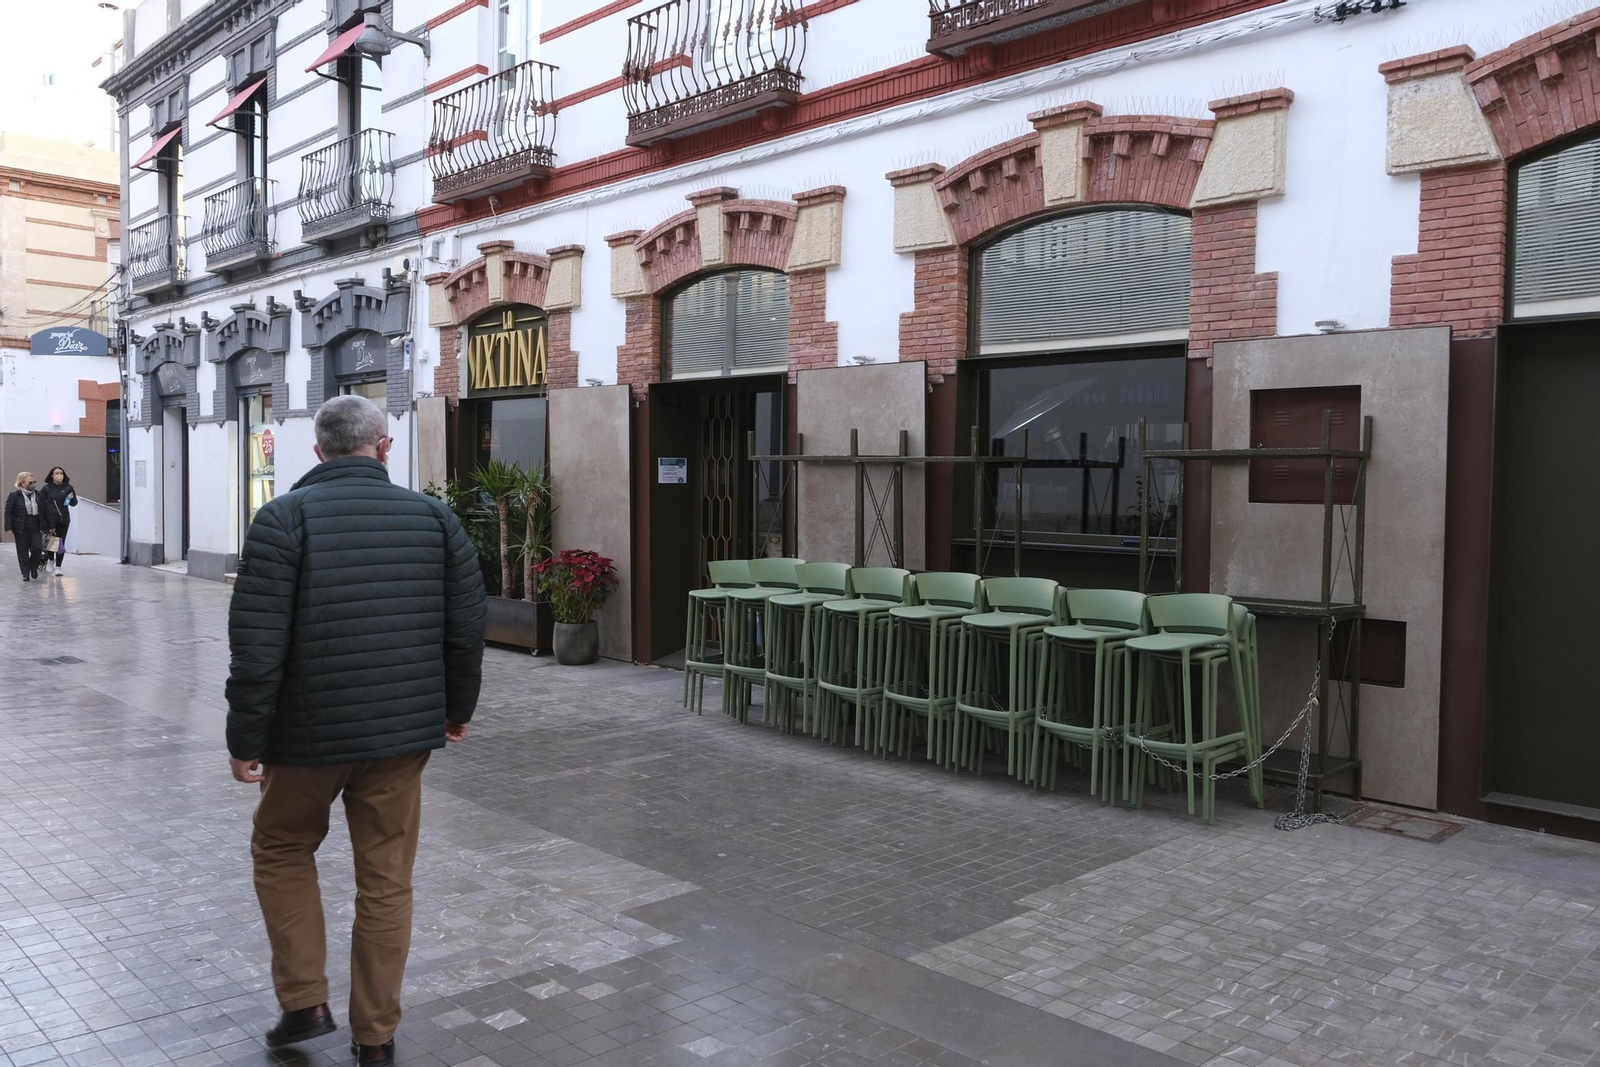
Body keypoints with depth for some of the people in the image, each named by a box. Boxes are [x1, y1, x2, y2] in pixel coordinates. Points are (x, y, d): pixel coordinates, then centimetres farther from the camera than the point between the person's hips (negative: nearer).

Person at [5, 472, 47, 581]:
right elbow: (8, 512, -5)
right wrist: (8, 527, -12)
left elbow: (45, 511, 10)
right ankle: (26, 573, 12)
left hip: (36, 527, 2)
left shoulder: (39, 495, 6)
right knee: (23, 551, 4)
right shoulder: (14, 495, -4)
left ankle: (34, 567, 19)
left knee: (37, 548, -7)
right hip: (21, 528, -2)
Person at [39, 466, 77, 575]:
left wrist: (72, 498, -12)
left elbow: (74, 503, 10)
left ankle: (58, 567, 8)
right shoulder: (46, 488, 0)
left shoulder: (68, 487, 6)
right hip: (49, 520, -1)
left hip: (63, 520, 1)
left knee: (61, 543, 1)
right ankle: (50, 560, 27)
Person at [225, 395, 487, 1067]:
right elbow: (467, 628, 4)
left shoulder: (284, 518, -9)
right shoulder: (433, 517, 0)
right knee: (386, 880, 12)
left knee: (281, 850, 22)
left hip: (309, 734, -2)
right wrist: (457, 708, 17)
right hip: (404, 733, 3)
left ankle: (304, 1003, 19)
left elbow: (257, 645, -13)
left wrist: (245, 739, -4)